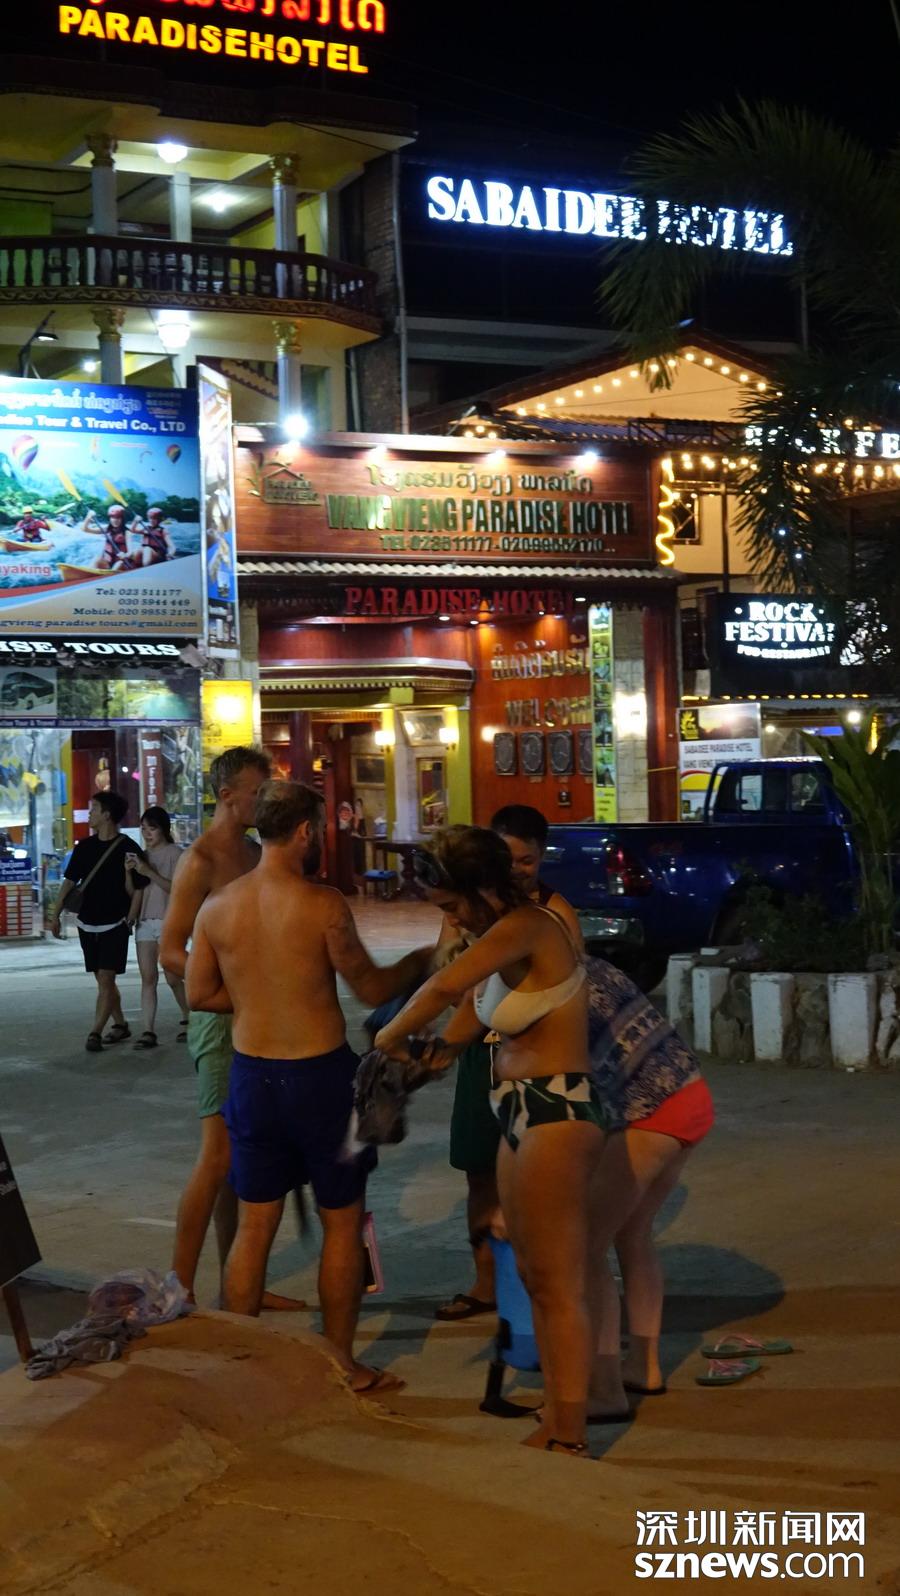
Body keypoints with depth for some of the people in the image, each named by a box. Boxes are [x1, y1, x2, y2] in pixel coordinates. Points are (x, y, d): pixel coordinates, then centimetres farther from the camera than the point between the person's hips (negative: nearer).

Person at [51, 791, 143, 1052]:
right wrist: (56, 916, 5)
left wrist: (129, 920, -11)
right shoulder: (84, 847, 7)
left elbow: (137, 890, -6)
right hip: (88, 923, 6)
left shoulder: (128, 849, -8)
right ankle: (119, 1025, 23)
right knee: (103, 980, 11)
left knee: (105, 979, -10)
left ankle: (95, 1032, -11)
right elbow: (69, 882, 10)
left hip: (115, 925, -6)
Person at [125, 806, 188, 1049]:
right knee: (148, 978, -3)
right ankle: (148, 1030, -5)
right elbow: (133, 892, 13)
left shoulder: (174, 853, -2)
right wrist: (129, 872, -5)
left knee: (173, 978, -2)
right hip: (144, 921, 5)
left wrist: (149, 872, -20)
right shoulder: (143, 855, 14)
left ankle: (188, 1020, 20)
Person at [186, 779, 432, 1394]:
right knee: (343, 1222, 11)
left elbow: (200, 993, 7)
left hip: (252, 1072, 5)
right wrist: (420, 960, 11)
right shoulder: (323, 904, -16)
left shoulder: (218, 906, -1)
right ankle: (341, 1363, 17)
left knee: (255, 1225, 14)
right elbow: (372, 989, -7)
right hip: (321, 1073, -4)